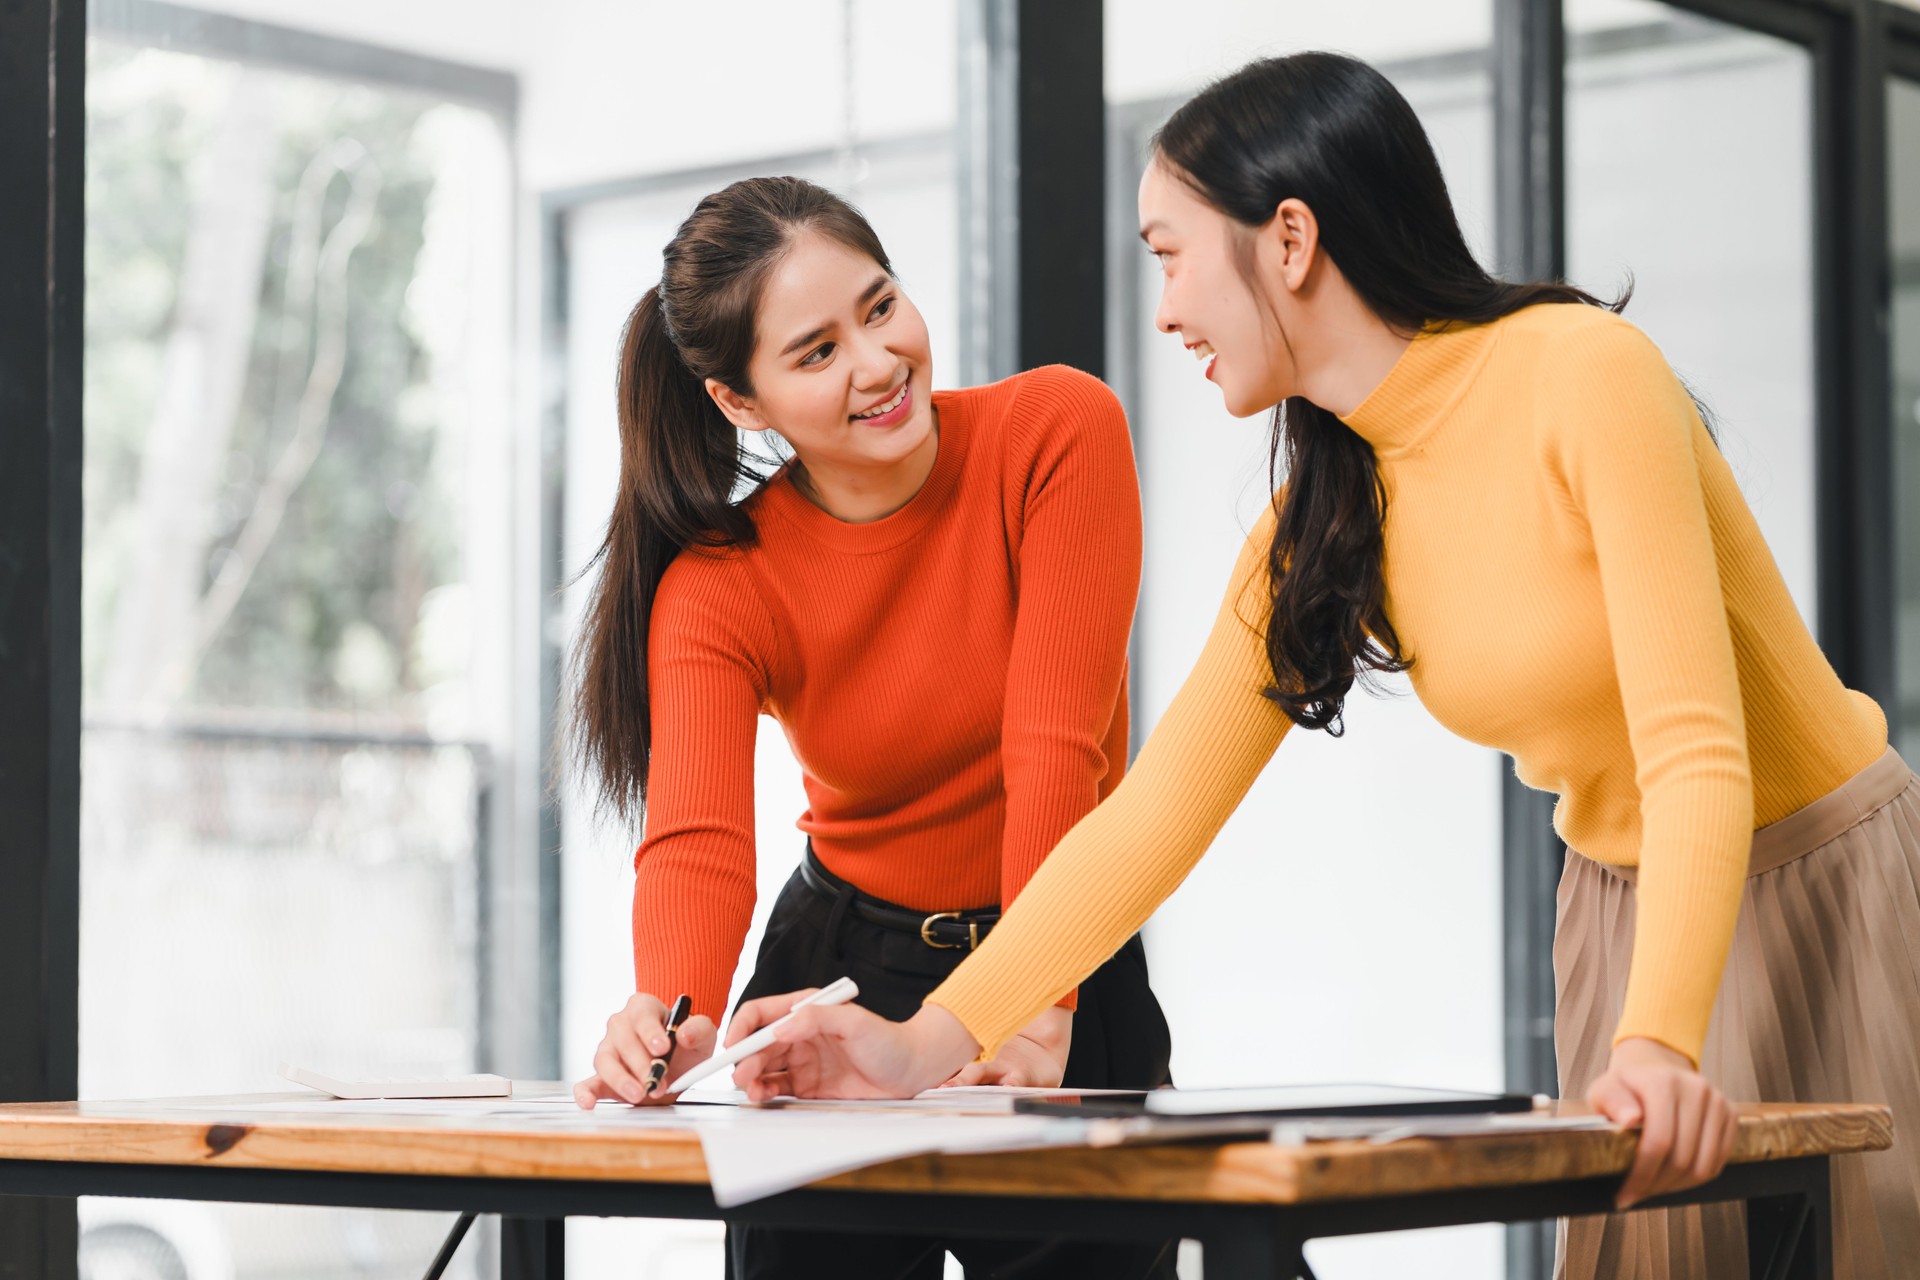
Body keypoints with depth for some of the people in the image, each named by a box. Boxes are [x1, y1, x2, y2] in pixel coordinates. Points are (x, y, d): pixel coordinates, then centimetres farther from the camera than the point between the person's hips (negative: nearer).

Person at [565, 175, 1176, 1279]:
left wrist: (1038, 1010, -30)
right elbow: (696, 840, -25)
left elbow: (1055, 748, -22)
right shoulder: (716, 589, -12)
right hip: (842, 977, 1)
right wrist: (679, 1012, -46)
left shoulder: (1059, 431, -15)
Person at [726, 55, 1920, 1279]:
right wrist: (929, 1042, -10)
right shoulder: (1318, 524, 0)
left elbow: (1696, 749, -28)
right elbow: (1151, 817, -1)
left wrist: (1658, 1043, -40)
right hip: (1622, 903, 6)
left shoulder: (1585, 374, -21)